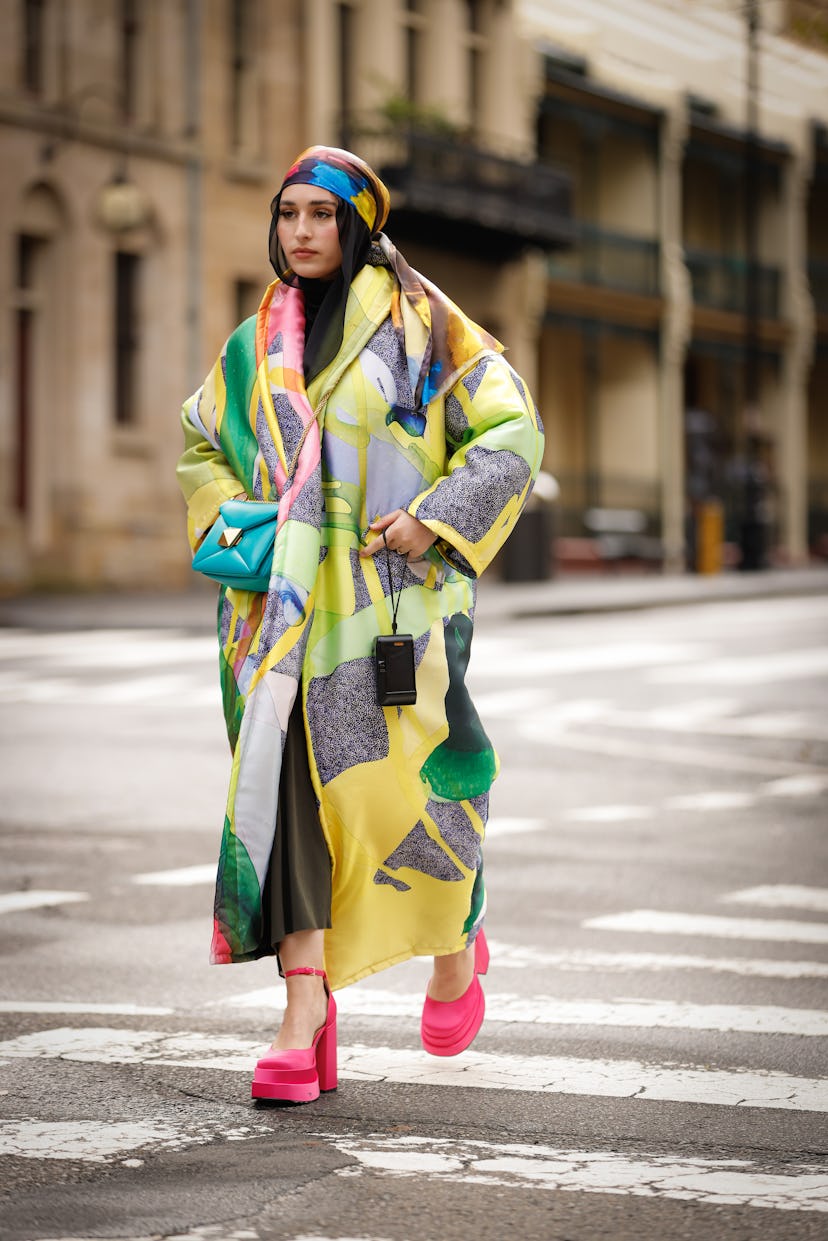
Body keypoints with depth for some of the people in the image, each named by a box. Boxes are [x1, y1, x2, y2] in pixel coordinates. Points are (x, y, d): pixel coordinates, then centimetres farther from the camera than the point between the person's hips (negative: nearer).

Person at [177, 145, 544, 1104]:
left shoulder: (418, 324, 0)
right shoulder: (257, 346, 13)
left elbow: (511, 432, -1)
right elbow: (202, 445, 26)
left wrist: (435, 520, -12)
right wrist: (226, 523, 6)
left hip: (393, 596, -3)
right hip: (285, 603, 4)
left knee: (397, 783, -6)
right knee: (290, 784, -7)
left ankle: (456, 938, 27)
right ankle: (305, 1020, -8)